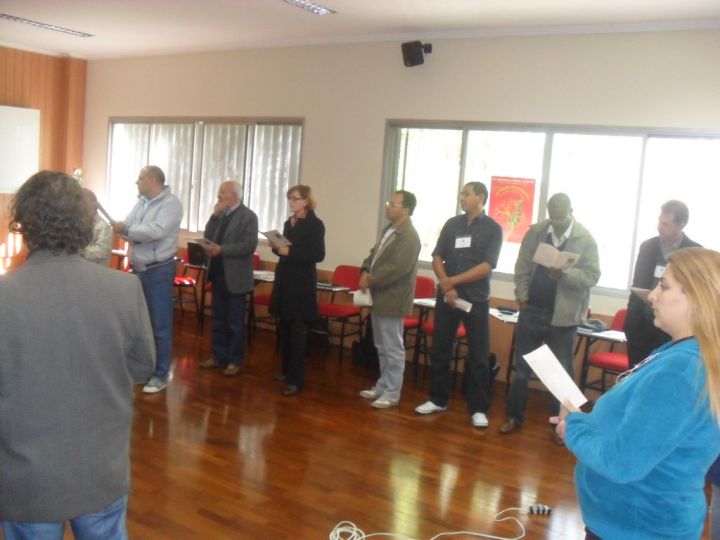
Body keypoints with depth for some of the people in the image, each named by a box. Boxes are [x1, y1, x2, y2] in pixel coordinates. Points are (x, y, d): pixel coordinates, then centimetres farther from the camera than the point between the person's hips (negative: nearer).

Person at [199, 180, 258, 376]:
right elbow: (208, 237, 4)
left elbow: (250, 245, -19)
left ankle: (235, 360, 14)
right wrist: (215, 215, -6)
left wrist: (222, 249, -22)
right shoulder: (220, 215, 11)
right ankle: (219, 356, 25)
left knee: (235, 322, 3)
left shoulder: (248, 216, -10)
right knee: (218, 320, 14)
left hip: (235, 277, -7)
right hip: (218, 273, 7)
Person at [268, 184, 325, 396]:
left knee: (297, 331, -5)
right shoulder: (289, 222, 14)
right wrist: (277, 246, -3)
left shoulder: (315, 224, -8)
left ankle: (297, 379, 0)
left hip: (302, 283, -7)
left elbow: (318, 254, -15)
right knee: (283, 329, 10)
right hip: (284, 279, 7)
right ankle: (287, 371, 23)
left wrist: (290, 251, -21)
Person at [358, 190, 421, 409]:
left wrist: (371, 281, -16)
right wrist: (365, 272, 0)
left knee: (392, 349, 0)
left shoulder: (409, 235, -18)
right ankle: (382, 386, 30)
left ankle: (392, 393, 10)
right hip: (379, 297, 10)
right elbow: (374, 254, 20)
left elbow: (397, 268, -24)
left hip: (392, 299, -10)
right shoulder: (389, 230, 13)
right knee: (381, 347, 18)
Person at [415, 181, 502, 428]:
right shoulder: (452, 224, 8)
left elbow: (487, 266, -11)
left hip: (476, 299, -3)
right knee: (440, 350, 8)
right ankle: (438, 399, 22)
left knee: (478, 355, 1)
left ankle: (478, 408, 11)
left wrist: (453, 281, -13)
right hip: (446, 296, 4)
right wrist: (447, 286, -10)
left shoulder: (493, 229, -2)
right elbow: (437, 258, 4)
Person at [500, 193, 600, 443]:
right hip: (532, 310, 2)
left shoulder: (586, 239, -5)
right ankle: (514, 416, 24)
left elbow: (592, 275, -10)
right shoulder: (535, 232, 1)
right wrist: (522, 297, -4)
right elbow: (522, 267, 3)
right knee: (521, 366, 11)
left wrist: (565, 274, -26)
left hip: (563, 315, -2)